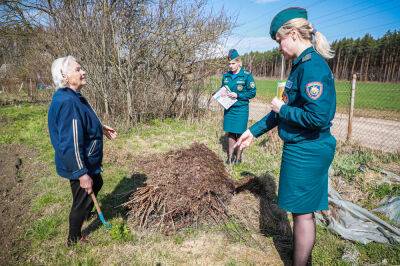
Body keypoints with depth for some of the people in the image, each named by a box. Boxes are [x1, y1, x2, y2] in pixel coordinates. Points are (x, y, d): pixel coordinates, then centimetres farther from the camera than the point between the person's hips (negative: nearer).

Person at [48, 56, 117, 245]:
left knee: (97, 184, 31)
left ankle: (82, 214, 57)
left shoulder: (72, 97, 2)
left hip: (88, 161, 10)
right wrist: (82, 173, -27)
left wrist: (101, 128, 16)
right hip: (78, 165, -10)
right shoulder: (68, 102, -30)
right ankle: (74, 240, 36)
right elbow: (70, 143, -31)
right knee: (82, 201, 11)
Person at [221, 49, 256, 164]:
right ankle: (230, 156, 22)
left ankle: (238, 157, 18)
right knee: (230, 132, 9)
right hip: (228, 108, 4)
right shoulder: (226, 76, 7)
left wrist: (237, 95, -17)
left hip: (241, 109, -4)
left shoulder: (247, 75, -8)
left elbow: (252, 93, -8)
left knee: (239, 133, 3)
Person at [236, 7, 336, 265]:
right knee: (303, 209, 22)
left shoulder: (313, 66, -19)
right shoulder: (303, 65, 12)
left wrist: (282, 108, -14)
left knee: (303, 211, 6)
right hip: (305, 149, 10)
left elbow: (318, 117, -29)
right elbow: (284, 111, 16)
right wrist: (254, 131, 17)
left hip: (306, 151, -10)